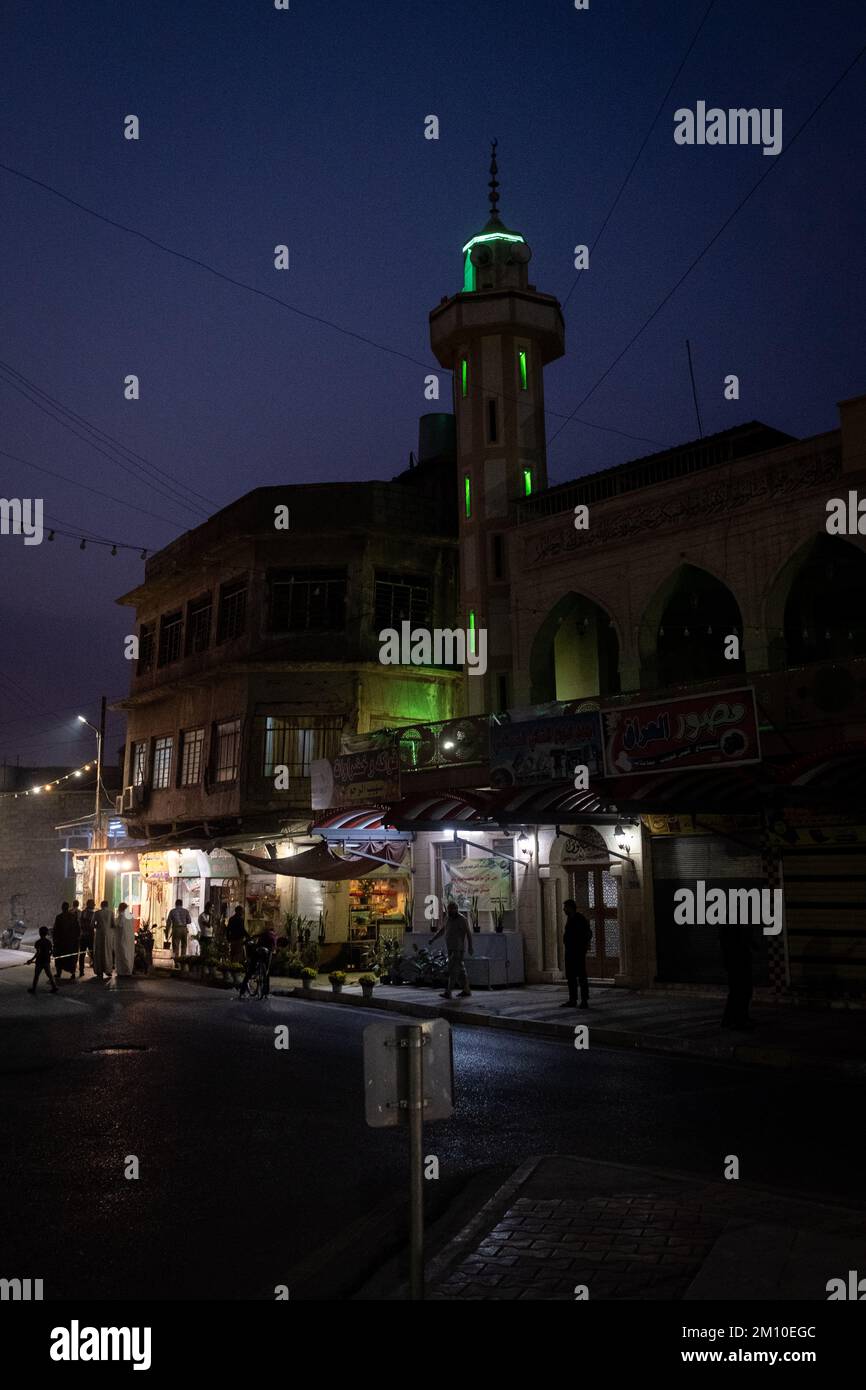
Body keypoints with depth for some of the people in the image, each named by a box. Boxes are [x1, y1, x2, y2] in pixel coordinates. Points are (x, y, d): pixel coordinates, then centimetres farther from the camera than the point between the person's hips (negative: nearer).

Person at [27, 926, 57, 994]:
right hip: (47, 961, 5)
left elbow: (38, 953, -22)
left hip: (40, 962, -5)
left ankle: (33, 989, 18)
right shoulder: (49, 942, 2)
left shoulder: (38, 942, -15)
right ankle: (54, 988, 10)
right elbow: (51, 952, 7)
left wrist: (31, 960, -18)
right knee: (49, 975, 12)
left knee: (36, 976, 9)